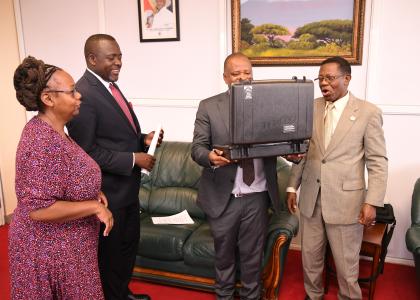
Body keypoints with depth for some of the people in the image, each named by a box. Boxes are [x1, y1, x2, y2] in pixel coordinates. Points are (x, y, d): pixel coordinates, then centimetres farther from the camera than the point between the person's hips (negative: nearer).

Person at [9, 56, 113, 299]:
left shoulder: (52, 130, 3)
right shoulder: (43, 143, -28)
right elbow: (38, 209, -31)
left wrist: (92, 192, 2)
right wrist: (95, 206, -24)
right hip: (51, 250, -9)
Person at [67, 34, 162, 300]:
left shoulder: (110, 86, 9)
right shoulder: (82, 95, -21)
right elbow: (86, 152, -23)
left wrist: (143, 140, -1)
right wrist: (133, 159, -21)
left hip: (127, 187, 9)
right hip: (107, 191, -9)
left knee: (130, 243, 23)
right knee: (110, 250, 12)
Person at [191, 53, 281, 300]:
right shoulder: (209, 106, -2)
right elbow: (197, 147, -6)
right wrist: (210, 156, -28)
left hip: (257, 196, 1)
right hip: (223, 196, -1)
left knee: (253, 254, 16)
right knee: (224, 253, 18)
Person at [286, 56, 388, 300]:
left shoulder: (368, 112, -7)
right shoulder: (311, 108, 5)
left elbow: (378, 162, -6)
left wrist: (372, 202, -12)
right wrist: (292, 186, 10)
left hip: (346, 201, -4)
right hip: (311, 198, 4)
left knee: (346, 263, 9)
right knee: (310, 257, 16)